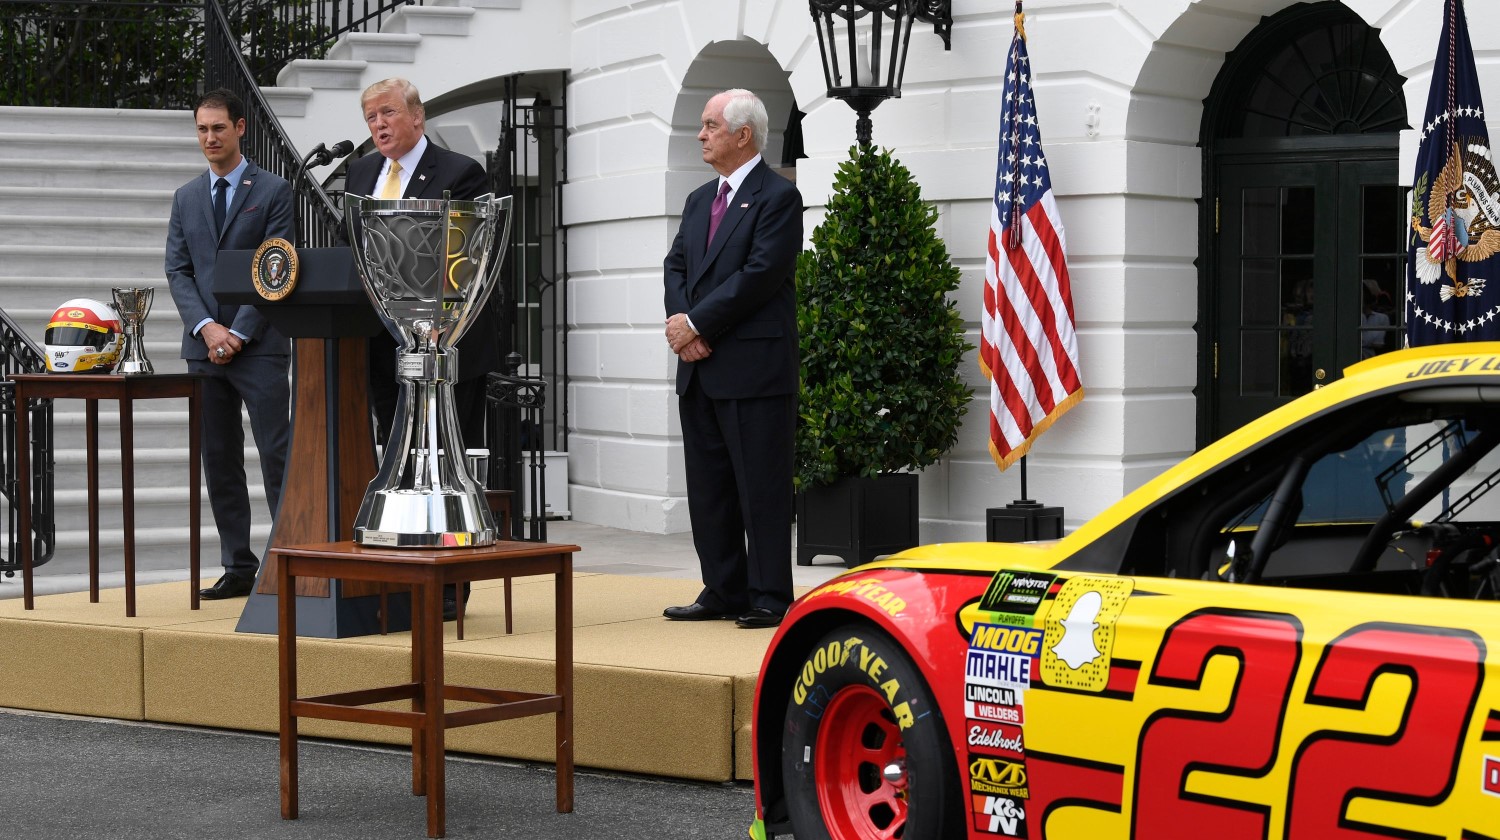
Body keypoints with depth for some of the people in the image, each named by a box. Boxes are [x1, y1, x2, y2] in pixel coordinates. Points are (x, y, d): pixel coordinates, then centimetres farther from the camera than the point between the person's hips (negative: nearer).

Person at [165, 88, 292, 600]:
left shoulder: (274, 192, 0)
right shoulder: (187, 198, 14)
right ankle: (238, 569, 11)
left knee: (277, 459, -7)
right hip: (205, 346, 5)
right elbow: (177, 270, 8)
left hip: (259, 346, -5)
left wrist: (239, 332, -12)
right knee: (220, 462, 6)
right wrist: (207, 327, -7)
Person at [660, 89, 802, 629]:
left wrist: (697, 323, -14)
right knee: (708, 487, 11)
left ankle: (769, 597, 0)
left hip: (754, 369, -8)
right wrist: (680, 321, -6)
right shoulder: (699, 201, 19)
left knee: (761, 487, -4)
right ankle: (724, 592, 19)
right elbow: (677, 265, 14)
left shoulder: (778, 198, -7)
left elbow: (760, 275, -16)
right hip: (701, 371, 8)